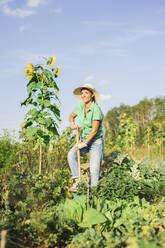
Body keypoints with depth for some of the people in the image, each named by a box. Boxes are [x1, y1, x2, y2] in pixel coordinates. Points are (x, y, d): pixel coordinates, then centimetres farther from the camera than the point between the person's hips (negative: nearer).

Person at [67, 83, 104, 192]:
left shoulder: (96, 109, -18)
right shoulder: (80, 107, 0)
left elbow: (94, 130, -20)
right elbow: (71, 116, 19)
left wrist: (84, 143, -22)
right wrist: (72, 123, -4)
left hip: (96, 141, -5)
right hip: (84, 139, 5)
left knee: (94, 170, -9)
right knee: (71, 154, -24)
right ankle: (77, 181, -22)